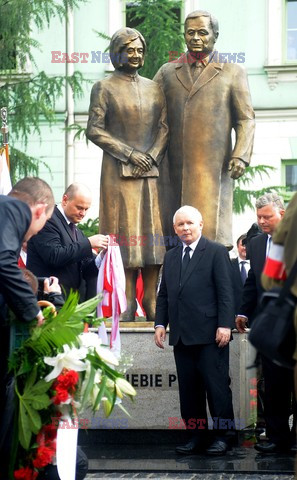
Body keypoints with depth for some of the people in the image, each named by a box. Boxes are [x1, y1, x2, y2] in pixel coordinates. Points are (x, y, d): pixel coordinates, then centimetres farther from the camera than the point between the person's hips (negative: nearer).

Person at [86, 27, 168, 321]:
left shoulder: (154, 88, 14)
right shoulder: (104, 88, 2)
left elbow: (164, 127, 11)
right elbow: (94, 130, -5)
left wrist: (152, 156, -6)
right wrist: (129, 154, -11)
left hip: (151, 169, 4)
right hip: (118, 172, -4)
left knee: (153, 229, -1)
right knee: (125, 231, -6)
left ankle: (151, 300, 2)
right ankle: (127, 303, -4)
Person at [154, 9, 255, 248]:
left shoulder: (233, 72, 11)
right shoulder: (167, 72, 17)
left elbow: (246, 120, 6)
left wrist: (241, 156, -9)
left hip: (214, 166, -2)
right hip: (174, 169, 2)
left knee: (212, 227, -8)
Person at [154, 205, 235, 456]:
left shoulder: (217, 252, 0)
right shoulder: (171, 257, 18)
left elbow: (226, 292, -6)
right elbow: (164, 294, 19)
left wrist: (225, 325, -14)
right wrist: (160, 323, 8)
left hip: (210, 333, -6)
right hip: (181, 335, 6)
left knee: (217, 386, -3)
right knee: (189, 389, 6)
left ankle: (222, 436, 4)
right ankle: (197, 436, 12)